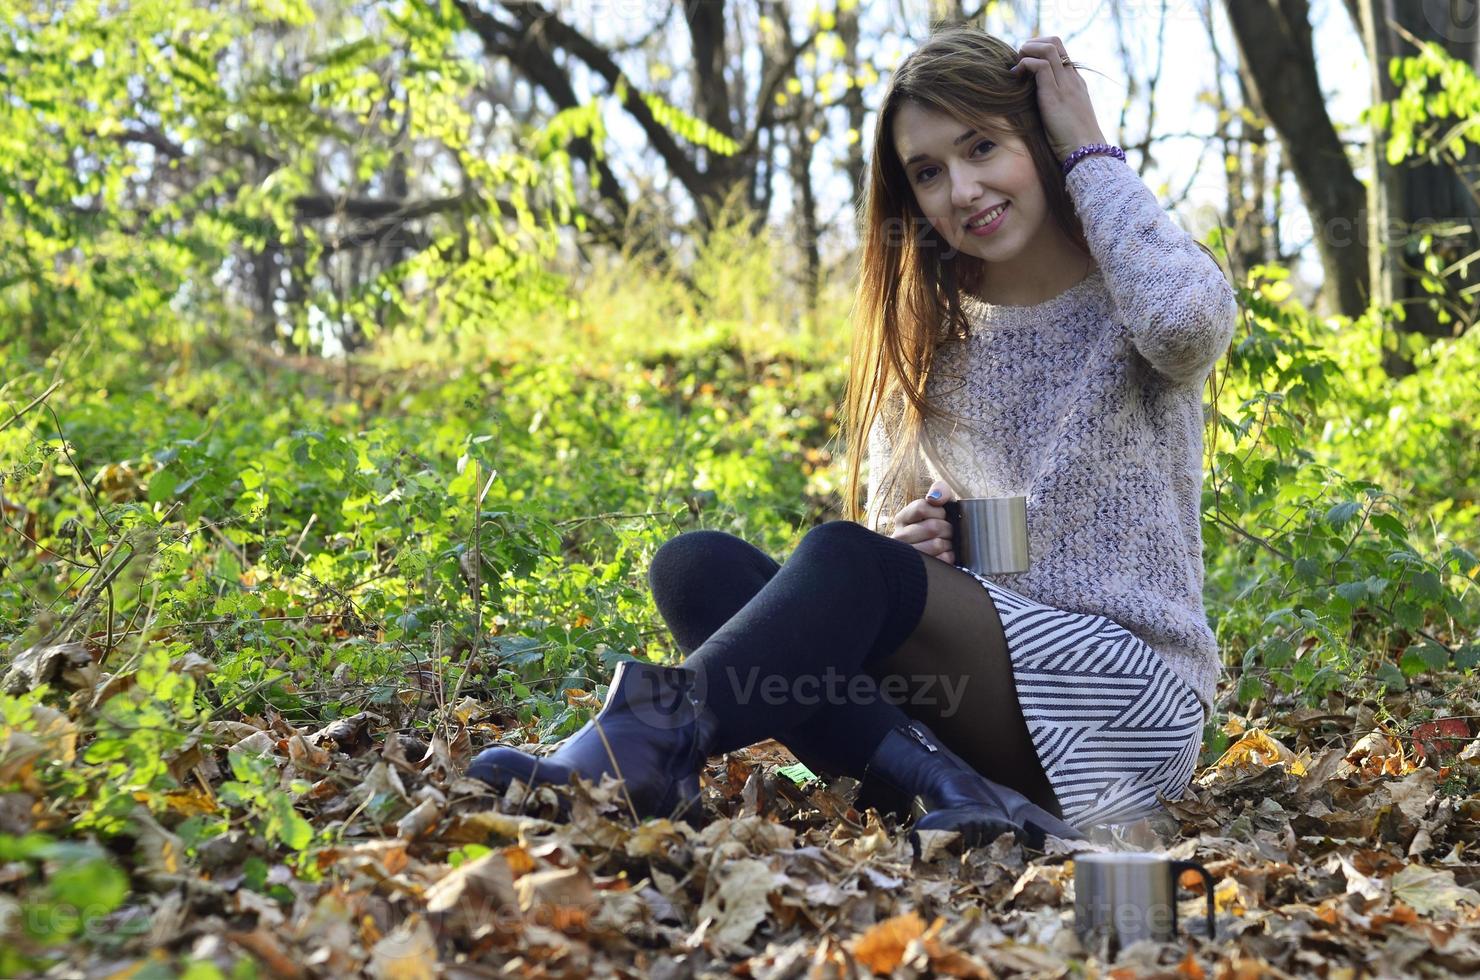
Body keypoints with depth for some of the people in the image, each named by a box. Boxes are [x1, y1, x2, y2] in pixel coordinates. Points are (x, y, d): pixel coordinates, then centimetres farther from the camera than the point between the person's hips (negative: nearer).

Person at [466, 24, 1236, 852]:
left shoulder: (1130, 297, -1)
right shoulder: (930, 340, 13)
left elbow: (1190, 318, -28)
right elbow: (885, 520, 15)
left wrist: (1092, 153, -13)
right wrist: (899, 536, -10)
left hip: (1129, 694, -5)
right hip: (975, 673, 6)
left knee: (847, 561, -32)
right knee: (698, 565, -19)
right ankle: (930, 780, -36)